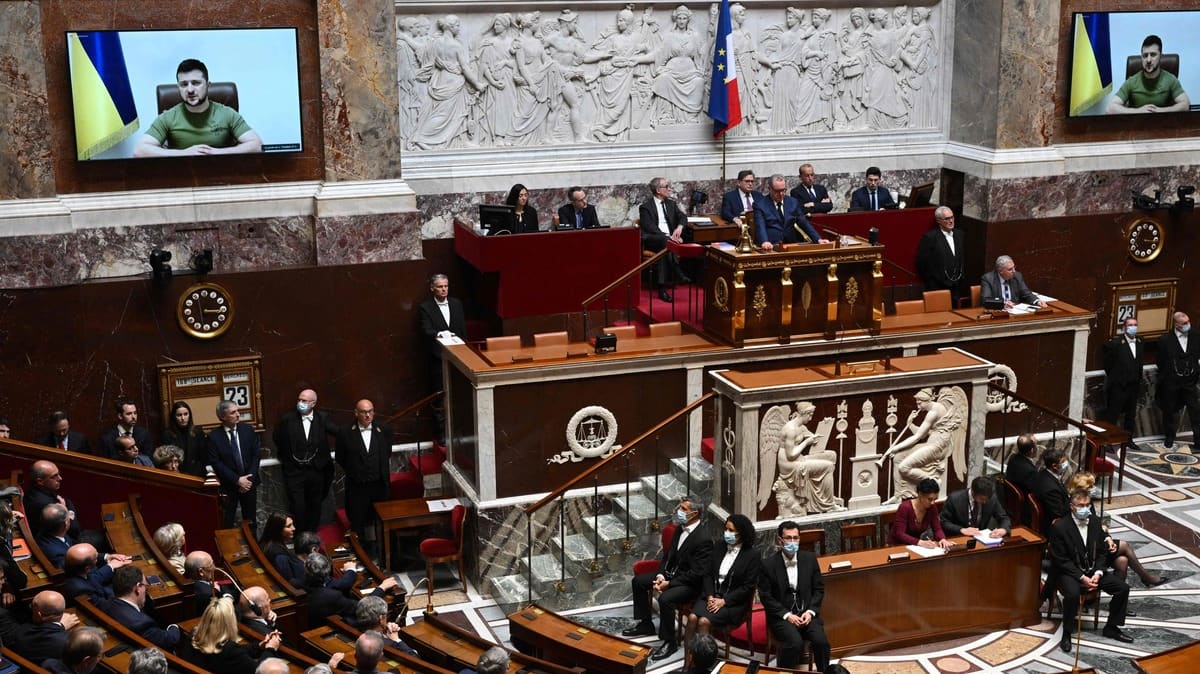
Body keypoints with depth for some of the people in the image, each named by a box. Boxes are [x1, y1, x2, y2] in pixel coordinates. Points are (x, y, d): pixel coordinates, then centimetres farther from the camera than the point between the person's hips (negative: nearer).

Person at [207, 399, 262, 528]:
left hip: (249, 483, 3)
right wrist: (237, 480, -15)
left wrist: (249, 478, -10)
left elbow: (256, 455, 1)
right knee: (227, 523, 2)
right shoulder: (214, 437, -8)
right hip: (228, 486, -3)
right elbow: (216, 463, -11)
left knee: (250, 521, 10)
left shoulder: (248, 430, 1)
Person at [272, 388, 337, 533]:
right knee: (297, 507, -4)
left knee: (315, 505, 13)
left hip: (316, 471, 2)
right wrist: (285, 457, 13)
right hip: (294, 471, -2)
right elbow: (277, 438, 9)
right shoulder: (288, 418, -6)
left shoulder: (322, 418, -3)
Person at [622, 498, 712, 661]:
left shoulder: (703, 539, -24)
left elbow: (697, 573, -25)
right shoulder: (679, 529, 2)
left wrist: (669, 583, -22)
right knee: (638, 581, 8)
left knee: (665, 599, -33)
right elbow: (668, 554, 12)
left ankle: (669, 642, -14)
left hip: (689, 582, -10)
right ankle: (645, 624, 21)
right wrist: (660, 575, -5)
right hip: (670, 573, 10)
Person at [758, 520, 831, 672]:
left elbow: (819, 589, 8)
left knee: (821, 641, -23)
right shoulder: (768, 564, -7)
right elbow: (766, 597, -5)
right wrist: (787, 615, -14)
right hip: (781, 615, -3)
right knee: (795, 642, -31)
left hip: (806, 612, 3)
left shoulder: (810, 559, 2)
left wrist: (810, 612, -7)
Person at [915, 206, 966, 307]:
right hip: (938, 289, -5)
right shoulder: (929, 237, -10)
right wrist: (931, 283, -2)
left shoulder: (960, 234, 10)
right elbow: (922, 264, -8)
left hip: (957, 288, 6)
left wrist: (961, 276, 17)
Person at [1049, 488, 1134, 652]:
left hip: (1093, 571, 6)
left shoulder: (1095, 522, 1)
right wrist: (1082, 578, -20)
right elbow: (1061, 560, -14)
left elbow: (1102, 552, 8)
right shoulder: (1059, 527, -17)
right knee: (1073, 594, -35)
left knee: (1123, 588, -8)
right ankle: (1067, 634, -16)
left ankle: (1111, 628, 10)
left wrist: (1097, 573, -9)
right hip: (1069, 572, -6)